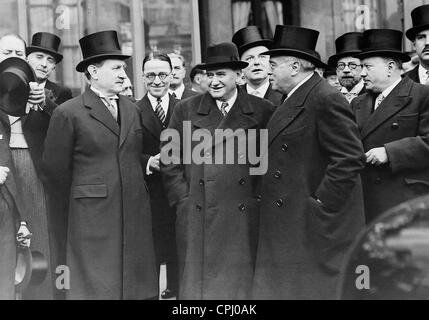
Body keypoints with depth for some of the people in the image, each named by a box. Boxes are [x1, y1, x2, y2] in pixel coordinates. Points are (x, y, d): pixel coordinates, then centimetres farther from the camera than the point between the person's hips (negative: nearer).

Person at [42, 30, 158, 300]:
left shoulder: (132, 110, 14)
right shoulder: (68, 113, -4)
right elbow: (56, 168, -2)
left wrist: (135, 196, 11)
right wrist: (82, 204, 4)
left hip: (136, 217, 5)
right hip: (92, 219, -5)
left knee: (139, 287, 6)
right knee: (97, 288, 0)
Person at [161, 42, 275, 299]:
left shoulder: (264, 110, 5)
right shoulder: (186, 109, 7)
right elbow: (169, 160, 8)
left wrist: (262, 198, 1)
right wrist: (183, 199, 1)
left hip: (245, 218, 0)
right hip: (197, 219, 1)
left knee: (242, 284, 4)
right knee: (198, 285, 3)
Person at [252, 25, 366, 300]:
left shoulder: (326, 100, -14)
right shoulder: (292, 101, 16)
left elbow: (351, 159, -20)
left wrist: (320, 206, -18)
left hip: (317, 225, -9)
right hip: (289, 226, 9)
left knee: (315, 289, -1)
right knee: (283, 288, 11)